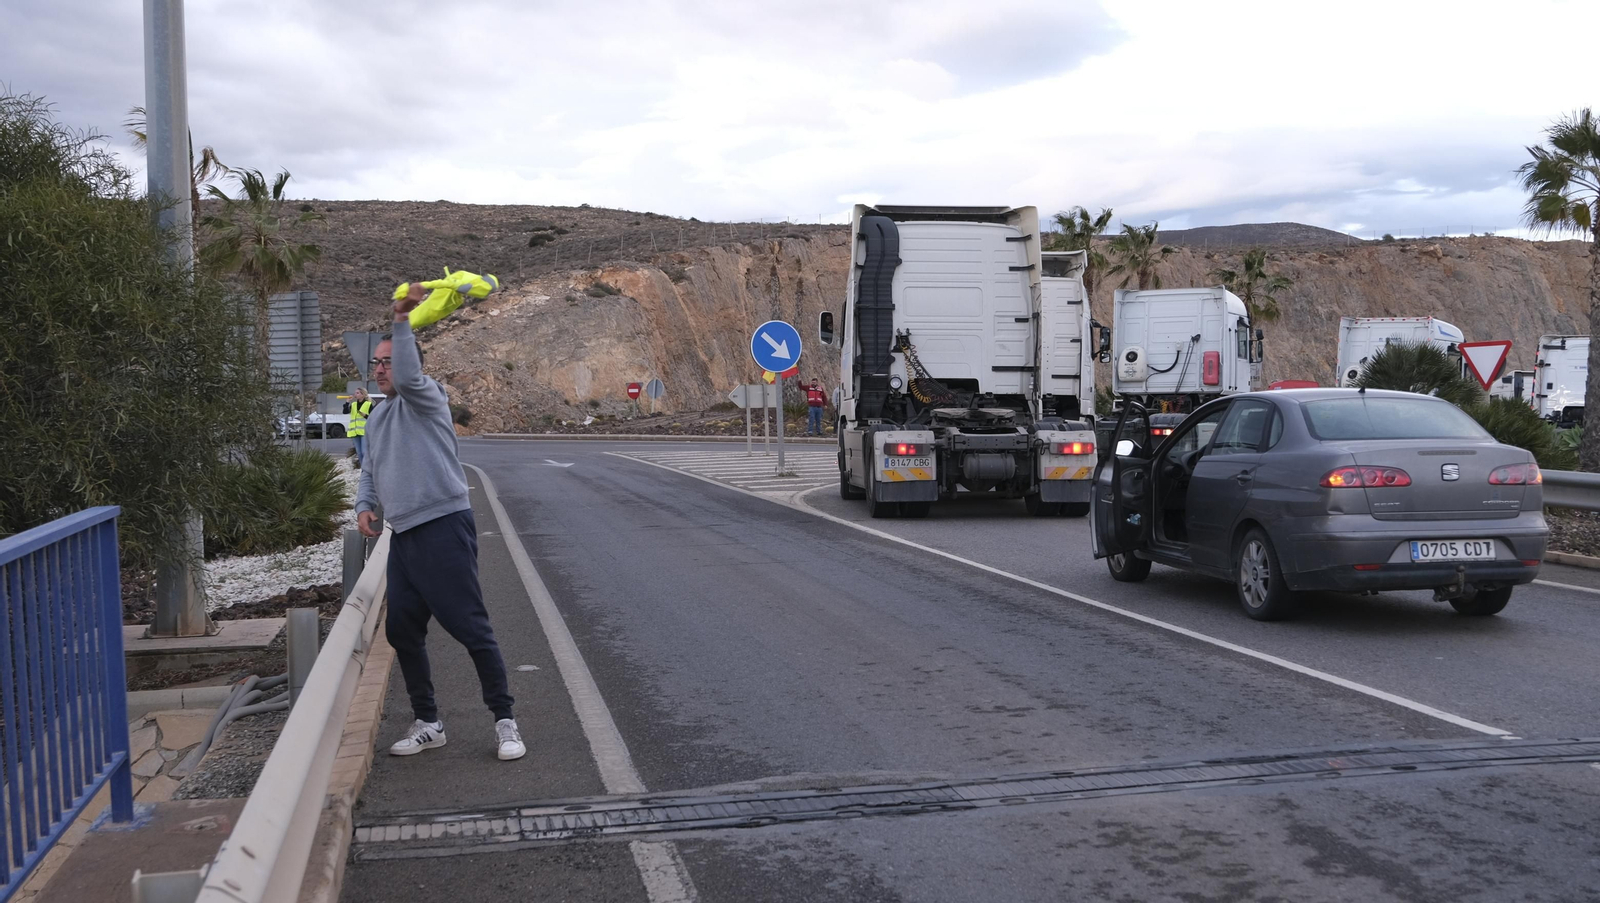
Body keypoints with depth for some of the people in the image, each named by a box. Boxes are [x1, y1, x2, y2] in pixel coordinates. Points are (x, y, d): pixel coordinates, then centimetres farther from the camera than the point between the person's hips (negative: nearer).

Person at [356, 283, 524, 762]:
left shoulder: (425, 397, -4)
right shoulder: (377, 416, 20)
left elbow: (408, 377, -27)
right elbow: (371, 470, 27)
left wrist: (402, 321, -32)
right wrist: (365, 505, 9)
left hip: (444, 528, -9)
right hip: (403, 537, 9)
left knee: (471, 627, -7)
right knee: (402, 631, 10)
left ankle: (504, 721, 3)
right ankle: (427, 723, 23)